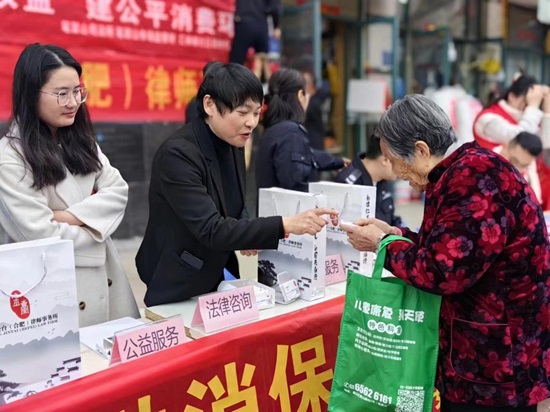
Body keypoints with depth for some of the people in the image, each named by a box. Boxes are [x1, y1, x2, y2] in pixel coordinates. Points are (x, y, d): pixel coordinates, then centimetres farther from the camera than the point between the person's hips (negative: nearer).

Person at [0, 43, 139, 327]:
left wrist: (71, 216, -15)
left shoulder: (80, 140, 8)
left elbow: (118, 191, -1)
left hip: (102, 275, 6)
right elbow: (41, 235, -18)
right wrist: (95, 225, -5)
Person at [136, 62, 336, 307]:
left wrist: (247, 234, -9)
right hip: (179, 291, -7)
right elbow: (211, 230, -30)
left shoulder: (232, 146, 0)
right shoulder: (177, 154, -24)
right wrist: (285, 225, -35)